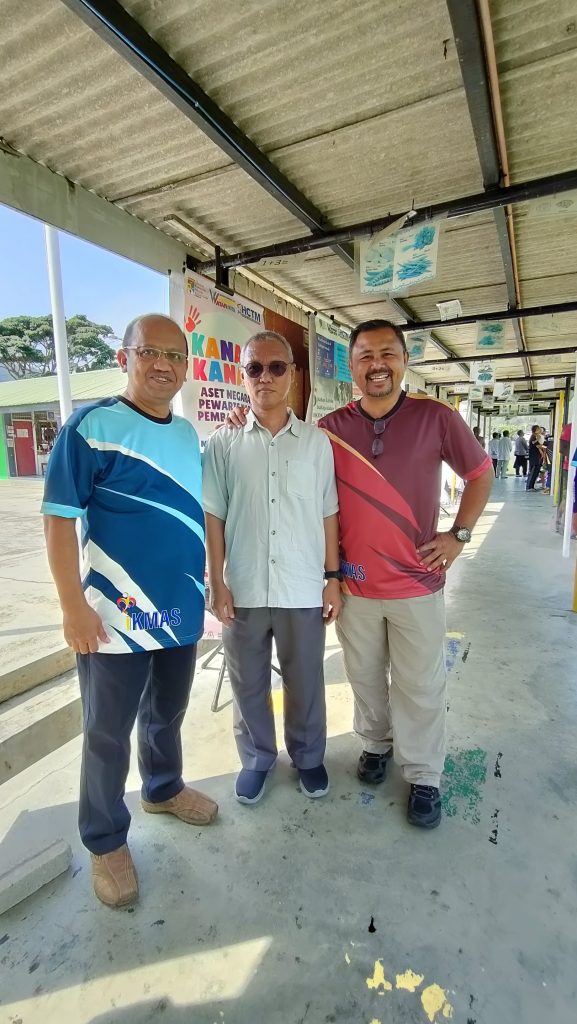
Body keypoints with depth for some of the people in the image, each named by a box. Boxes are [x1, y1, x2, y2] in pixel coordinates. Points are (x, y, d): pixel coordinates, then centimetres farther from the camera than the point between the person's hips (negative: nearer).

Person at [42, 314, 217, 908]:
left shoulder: (188, 435, 7)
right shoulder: (90, 426, -11)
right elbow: (59, 519, -13)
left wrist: (207, 584, 15)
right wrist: (74, 606, -17)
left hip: (180, 610, 6)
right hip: (116, 616, -5)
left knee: (166, 715, 25)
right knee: (108, 733, 13)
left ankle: (164, 789, 50)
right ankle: (105, 840, 35)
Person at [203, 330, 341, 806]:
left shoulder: (317, 442, 0)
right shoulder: (224, 443, -1)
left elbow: (328, 515, 3)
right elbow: (213, 516, 0)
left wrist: (333, 578, 1)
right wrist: (217, 583, -2)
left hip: (303, 589, 0)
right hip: (243, 590, 1)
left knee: (306, 683, 17)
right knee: (248, 684, 17)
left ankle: (308, 757, 42)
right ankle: (257, 758, 42)